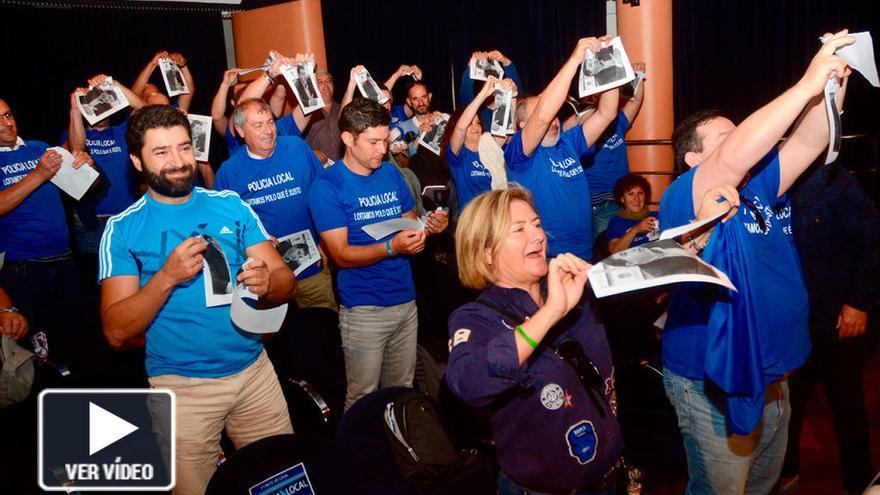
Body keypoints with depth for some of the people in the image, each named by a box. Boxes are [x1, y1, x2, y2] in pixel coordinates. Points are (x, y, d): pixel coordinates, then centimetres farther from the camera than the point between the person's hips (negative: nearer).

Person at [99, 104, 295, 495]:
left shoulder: (231, 205, 2)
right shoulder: (123, 229, -4)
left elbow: (286, 281, 0)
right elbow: (116, 332, -10)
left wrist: (267, 283, -23)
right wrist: (168, 277, -24)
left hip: (254, 369, 3)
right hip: (182, 385, -2)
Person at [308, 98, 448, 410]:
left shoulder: (391, 174, 9)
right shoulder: (327, 186, -9)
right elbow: (341, 254, -13)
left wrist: (430, 226, -7)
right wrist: (391, 247, -27)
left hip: (405, 300, 5)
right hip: (364, 309, -5)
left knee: (402, 393, 14)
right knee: (363, 399, 4)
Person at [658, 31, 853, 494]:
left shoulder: (759, 188, 7)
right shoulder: (683, 198, -16)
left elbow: (808, 141, 1)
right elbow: (734, 158, -32)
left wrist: (834, 80, -16)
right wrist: (808, 84, -30)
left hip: (773, 378, 8)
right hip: (716, 383, -8)